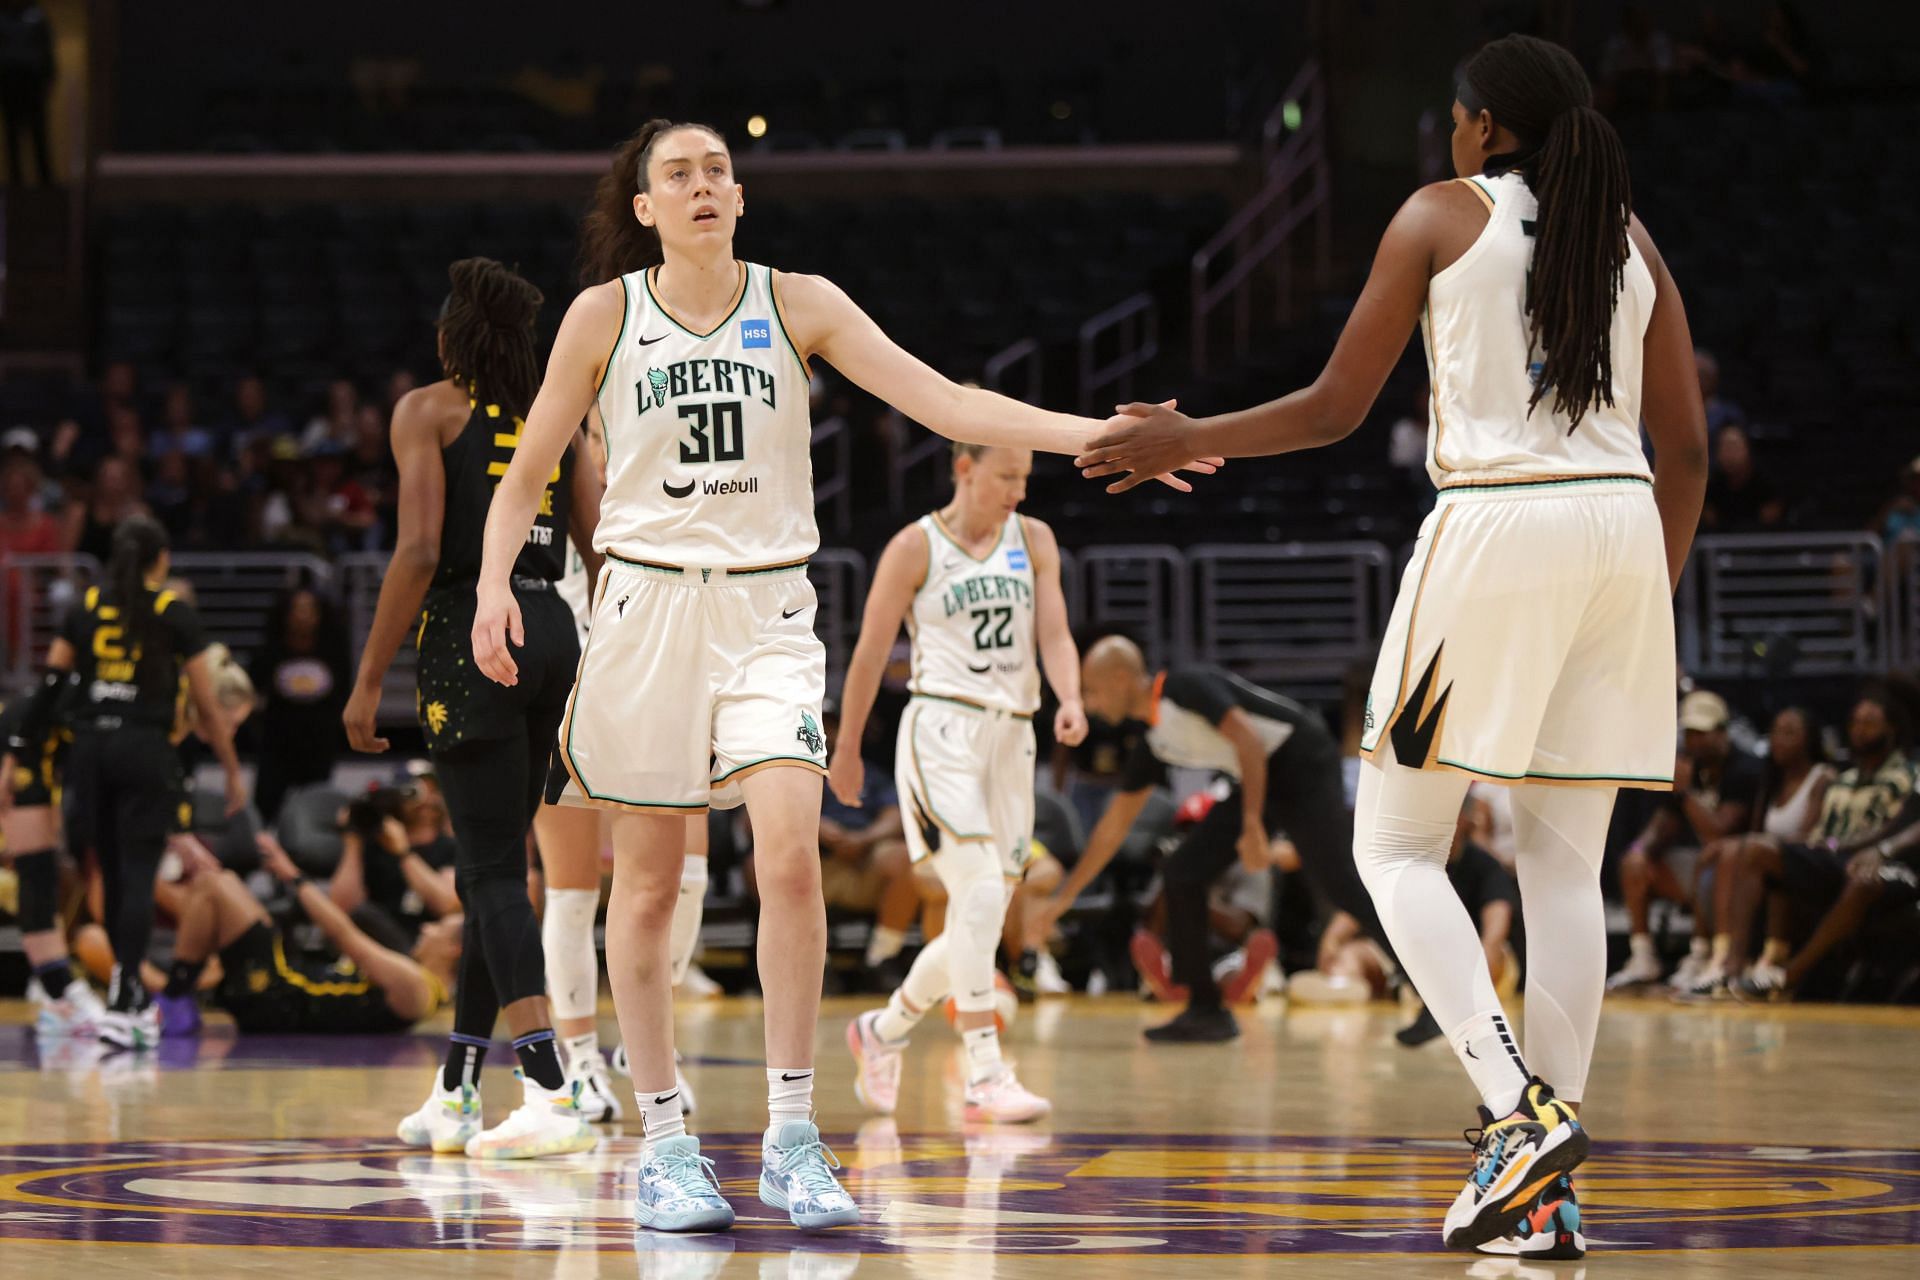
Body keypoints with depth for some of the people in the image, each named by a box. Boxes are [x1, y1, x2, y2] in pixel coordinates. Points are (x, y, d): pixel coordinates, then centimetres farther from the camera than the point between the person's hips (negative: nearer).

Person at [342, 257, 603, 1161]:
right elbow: (606, 550, 8)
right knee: (489, 867, 14)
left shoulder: (428, 412, -1)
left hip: (471, 631, -6)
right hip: (553, 631, 6)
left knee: (495, 873, -8)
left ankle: (551, 1095, -20)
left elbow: (419, 552, -11)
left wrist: (368, 680, -7)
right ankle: (455, 1095, 20)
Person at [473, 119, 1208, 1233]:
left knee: (791, 855, -17)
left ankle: (793, 1138, -8)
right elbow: (528, 474, 8)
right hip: (646, 599, 0)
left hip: (767, 611, 0)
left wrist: (1092, 433, -15)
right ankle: (666, 1145, 13)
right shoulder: (605, 315, 3)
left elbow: (940, 400, -4)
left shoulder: (798, 305, 3)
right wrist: (495, 584, -9)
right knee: (647, 884, 2)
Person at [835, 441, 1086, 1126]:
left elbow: (1054, 635, 4)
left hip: (1011, 737, 6)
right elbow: (870, 652, 3)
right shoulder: (915, 548, -2)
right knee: (979, 894, -20)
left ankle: (883, 1031, 31)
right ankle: (984, 1076, -20)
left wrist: (1069, 700, -16)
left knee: (982, 918, 9)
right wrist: (847, 749, 7)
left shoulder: (1034, 541, 11)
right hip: (942, 729, -6)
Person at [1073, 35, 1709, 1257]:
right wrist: (1658, 593, 23)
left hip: (1496, 523, -5)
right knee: (1566, 864, 7)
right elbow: (1687, 447, 12)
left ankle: (1523, 1107, -15)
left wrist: (1185, 441, 18)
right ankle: (1549, 1192, 2)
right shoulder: (1628, 236, 15)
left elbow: (1333, 410, 5)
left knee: (1397, 845, 4)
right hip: (1624, 528, 5)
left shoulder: (1442, 216, 4)